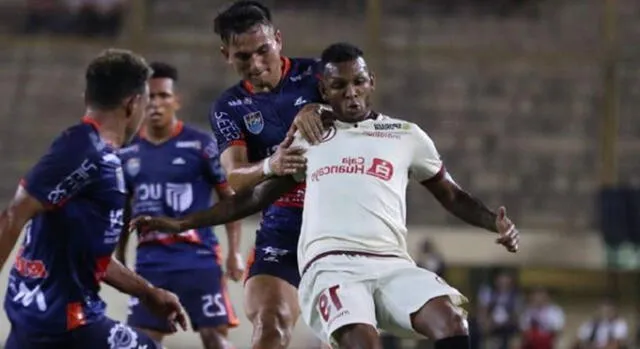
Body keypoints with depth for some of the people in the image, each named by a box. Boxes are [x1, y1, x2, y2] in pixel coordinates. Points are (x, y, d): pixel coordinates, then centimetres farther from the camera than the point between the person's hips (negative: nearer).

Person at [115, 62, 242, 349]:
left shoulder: (200, 145, -4)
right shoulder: (128, 153, 9)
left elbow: (230, 198, 0)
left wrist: (234, 251, -6)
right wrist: (119, 259, 18)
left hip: (198, 257, -4)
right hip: (150, 260, 4)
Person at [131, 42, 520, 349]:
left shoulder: (406, 136, 18)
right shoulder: (308, 139, 21)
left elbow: (453, 196, 23)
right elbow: (257, 196, 29)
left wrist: (495, 222, 2)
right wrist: (181, 223, 25)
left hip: (391, 264, 1)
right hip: (330, 265, -1)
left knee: (449, 318, -30)